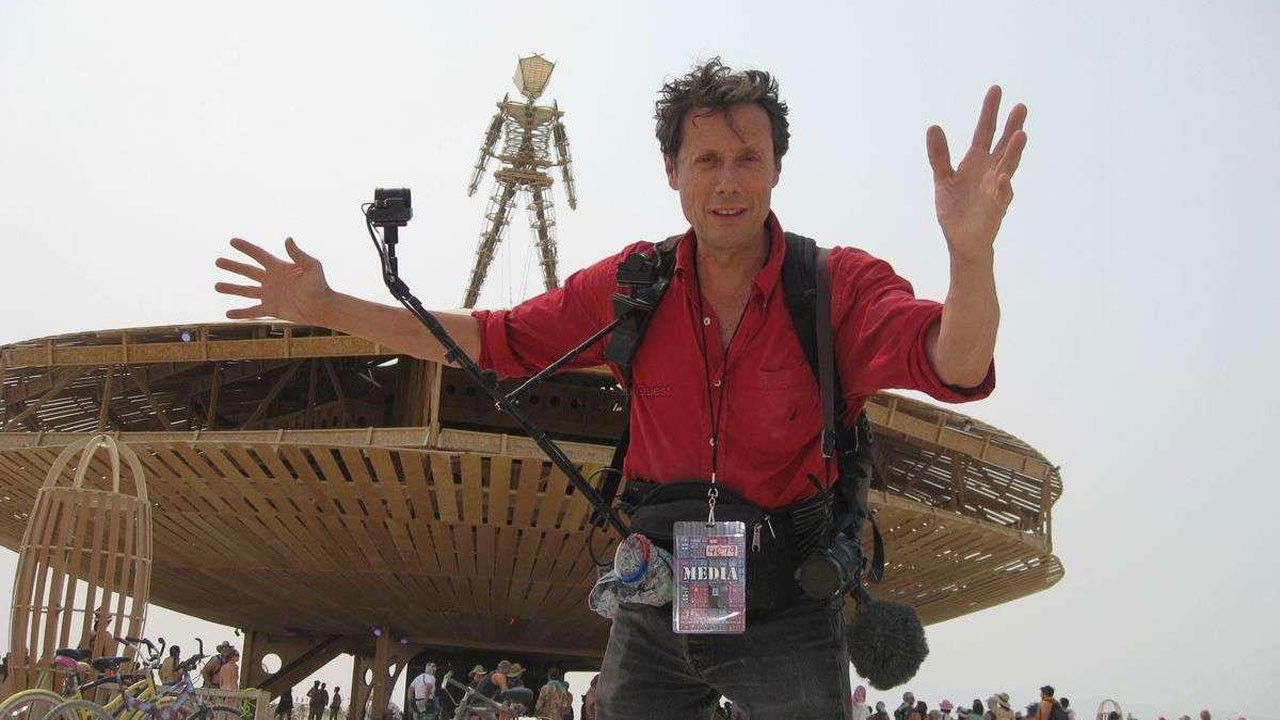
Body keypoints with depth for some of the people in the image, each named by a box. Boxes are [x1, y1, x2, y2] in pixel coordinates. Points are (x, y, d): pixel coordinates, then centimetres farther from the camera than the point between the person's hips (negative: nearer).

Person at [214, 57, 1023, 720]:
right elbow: (494, 337, 7)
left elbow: (954, 367, -30)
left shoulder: (841, 285, -13)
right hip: (655, 608, 4)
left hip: (785, 615, -3)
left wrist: (972, 255, -52)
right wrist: (328, 308, 3)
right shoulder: (633, 286, -2)